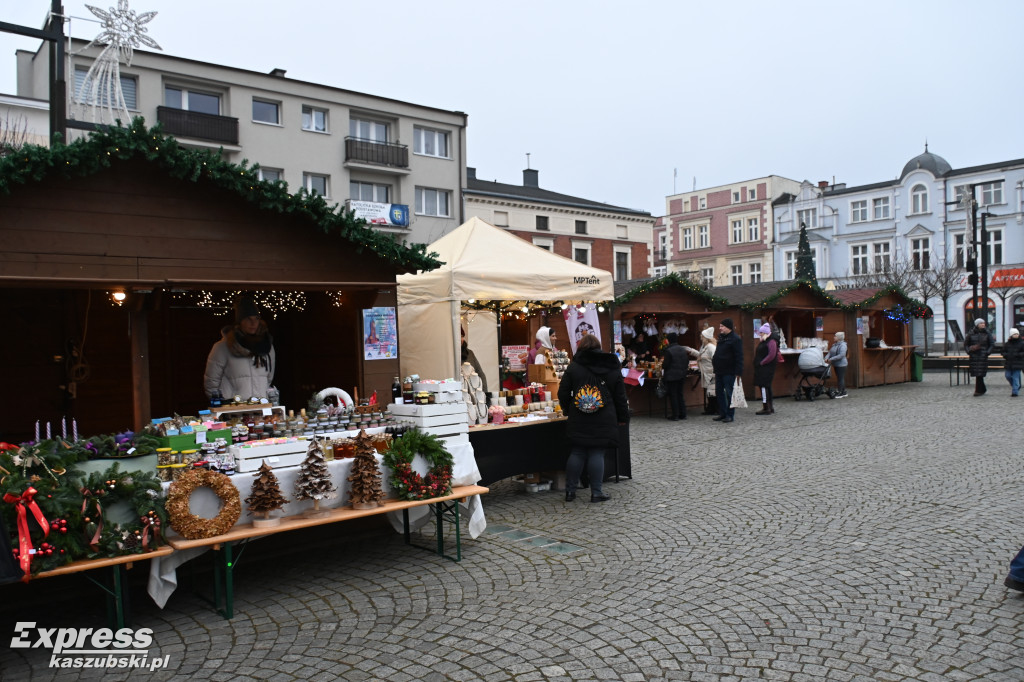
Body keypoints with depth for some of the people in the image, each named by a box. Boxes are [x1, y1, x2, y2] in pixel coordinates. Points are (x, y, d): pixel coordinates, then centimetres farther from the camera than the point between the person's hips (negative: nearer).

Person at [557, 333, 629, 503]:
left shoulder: (573, 367, 0)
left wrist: (568, 410, 17)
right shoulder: (613, 368, 5)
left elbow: (563, 393, 1)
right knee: (597, 454, 2)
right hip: (603, 422, 0)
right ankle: (596, 492, 6)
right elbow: (620, 396, 7)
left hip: (578, 420, 1)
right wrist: (622, 418, 15)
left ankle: (570, 490, 13)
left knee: (577, 453, 7)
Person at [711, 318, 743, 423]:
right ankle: (722, 413, 21)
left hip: (729, 372, -9)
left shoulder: (735, 339, -13)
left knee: (729, 393, -2)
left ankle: (730, 415, 6)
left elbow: (739, 357, -16)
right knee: (719, 392, 12)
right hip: (719, 371, 9)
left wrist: (738, 372, -20)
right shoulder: (721, 337, 13)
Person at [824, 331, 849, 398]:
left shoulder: (843, 345, -14)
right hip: (836, 364, 9)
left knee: (841, 378, -5)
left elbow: (841, 355, -22)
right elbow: (830, 352, 10)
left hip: (841, 364, -9)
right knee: (839, 378, 13)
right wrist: (826, 358, -10)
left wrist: (831, 359, -22)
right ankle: (844, 392, 21)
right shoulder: (834, 345, 13)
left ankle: (840, 393, -1)